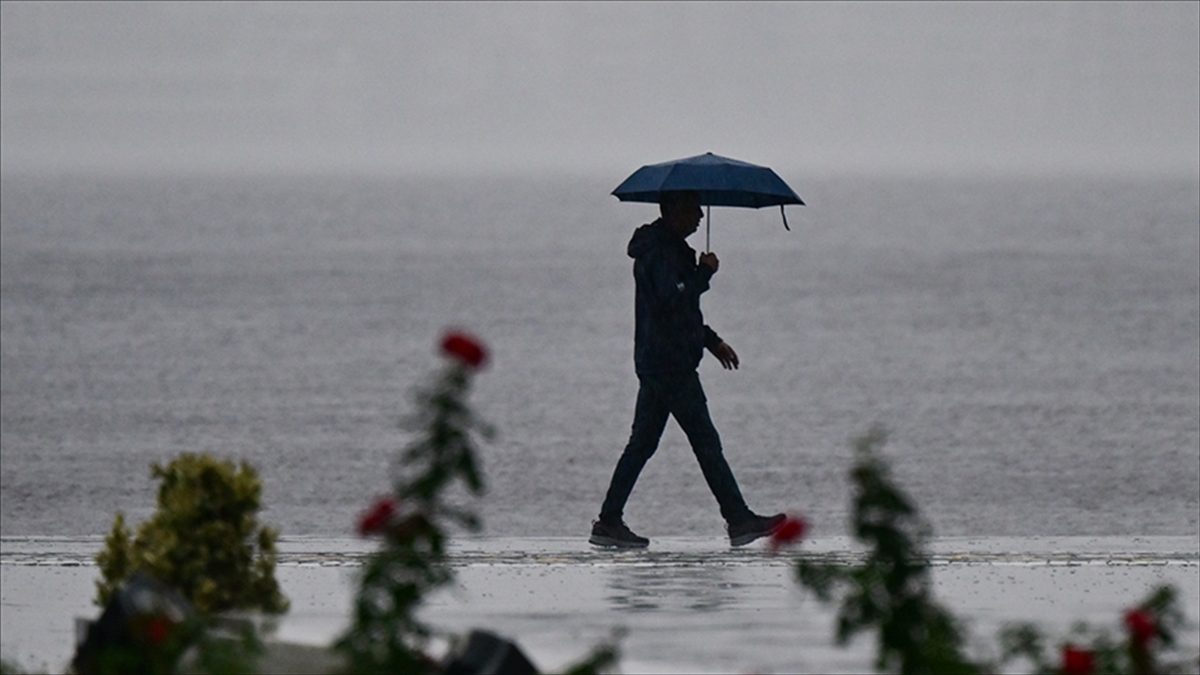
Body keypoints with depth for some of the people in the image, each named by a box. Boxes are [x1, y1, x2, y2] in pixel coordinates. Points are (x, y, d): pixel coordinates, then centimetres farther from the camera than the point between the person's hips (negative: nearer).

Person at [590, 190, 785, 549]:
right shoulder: (661, 253, -15)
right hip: (670, 365, -11)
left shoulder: (670, 249, 19)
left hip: (654, 361, 11)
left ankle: (609, 522, 10)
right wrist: (705, 273, -15)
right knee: (706, 442, -7)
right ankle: (739, 521, -5)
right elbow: (674, 299, -27)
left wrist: (712, 341, 26)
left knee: (642, 444, 10)